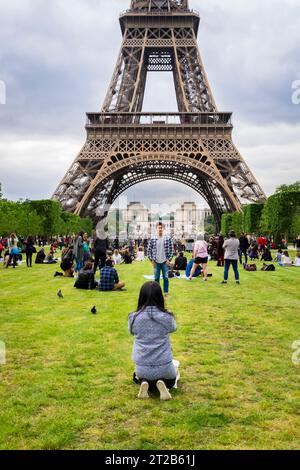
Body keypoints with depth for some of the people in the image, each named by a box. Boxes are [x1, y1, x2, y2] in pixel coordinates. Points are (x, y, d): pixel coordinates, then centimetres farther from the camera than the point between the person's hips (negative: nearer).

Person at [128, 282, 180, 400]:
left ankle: (144, 382, 2)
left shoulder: (133, 318, -10)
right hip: (164, 368, -1)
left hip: (142, 368, 2)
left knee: (137, 376, 37)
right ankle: (164, 383, 3)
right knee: (175, 365, 34)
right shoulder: (167, 317, -11)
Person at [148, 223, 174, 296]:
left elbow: (171, 250, 0)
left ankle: (166, 293, 13)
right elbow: (149, 250, 5)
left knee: (166, 278, 2)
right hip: (156, 262, 1)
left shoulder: (168, 238, -4)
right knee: (156, 278, 8)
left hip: (165, 262, -1)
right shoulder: (153, 239, -1)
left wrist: (169, 259, -5)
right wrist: (152, 260, -1)